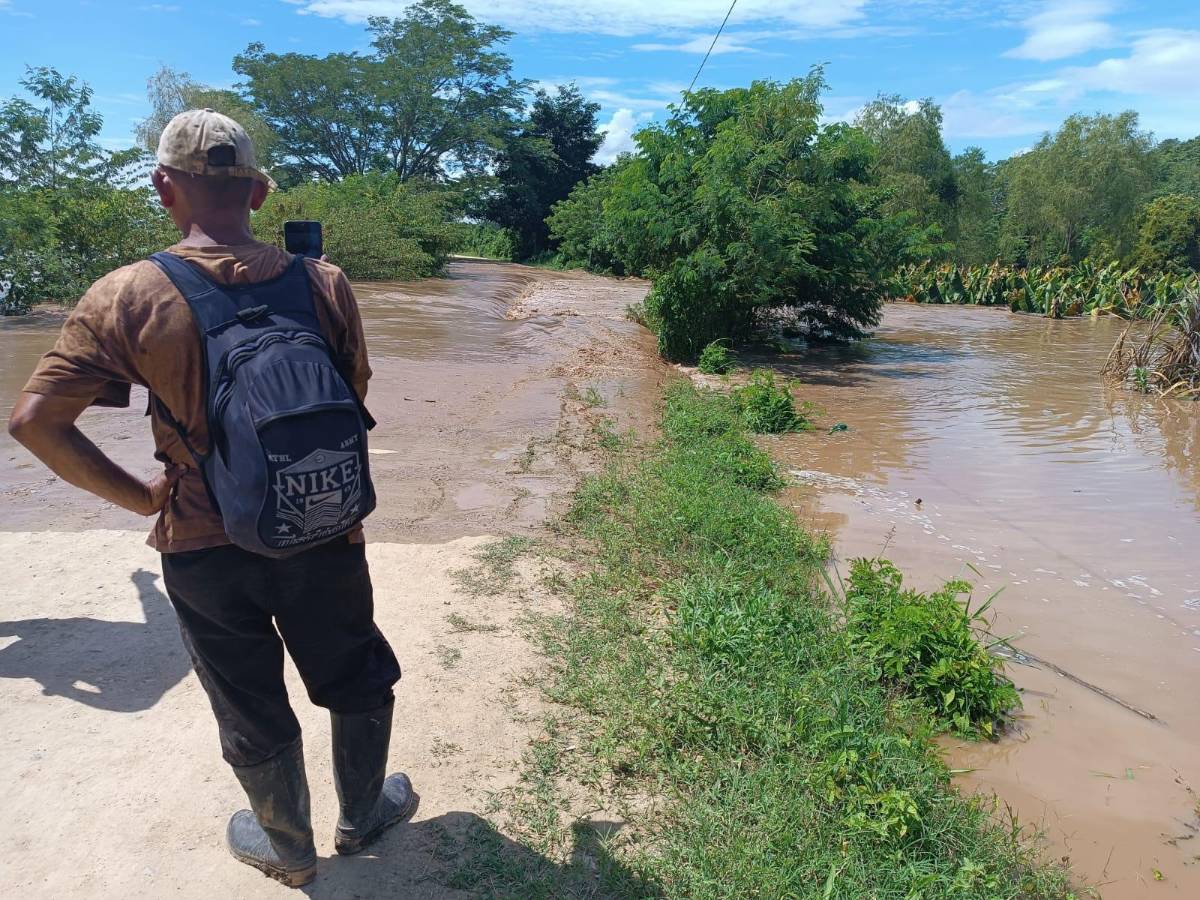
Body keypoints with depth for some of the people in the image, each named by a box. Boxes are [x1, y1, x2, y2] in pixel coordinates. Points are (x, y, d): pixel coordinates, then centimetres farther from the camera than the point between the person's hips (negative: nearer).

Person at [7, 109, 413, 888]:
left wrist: (140, 497, -2)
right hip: (323, 534, 1)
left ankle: (288, 849, 45)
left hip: (203, 550, 0)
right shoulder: (323, 283, -9)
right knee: (359, 684, 25)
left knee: (254, 716, 21)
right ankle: (363, 815, 46)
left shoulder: (125, 298, -13)